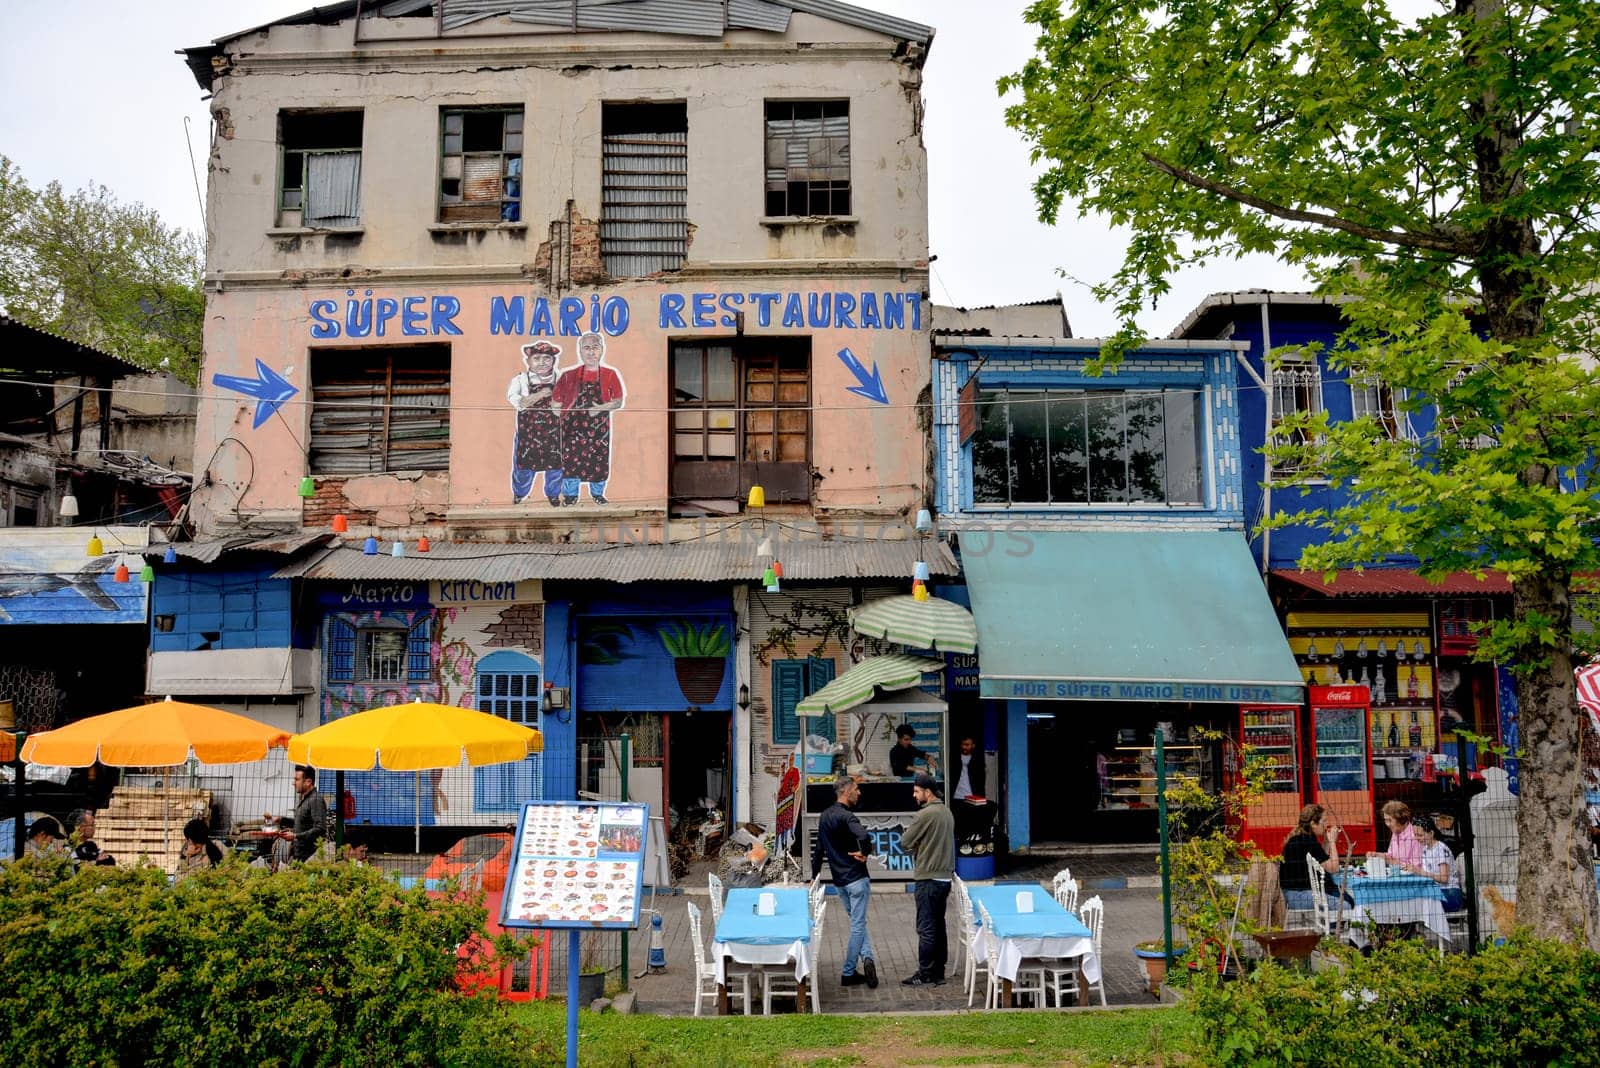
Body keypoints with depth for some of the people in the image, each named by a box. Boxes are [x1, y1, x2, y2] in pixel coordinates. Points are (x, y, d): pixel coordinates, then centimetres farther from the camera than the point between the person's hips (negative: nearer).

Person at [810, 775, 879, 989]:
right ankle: (848, 973, 3)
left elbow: (819, 849, 17)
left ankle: (867, 957, 1)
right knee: (858, 925, 1)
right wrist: (864, 853, -18)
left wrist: (815, 876, 24)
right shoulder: (846, 816, -17)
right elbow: (864, 836, -37)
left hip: (839, 881, 8)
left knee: (857, 922, 18)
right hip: (856, 878, -8)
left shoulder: (825, 816, 10)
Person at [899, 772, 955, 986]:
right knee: (938, 926, 14)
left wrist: (906, 834, 7)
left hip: (928, 879, -9)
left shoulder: (925, 814, -17)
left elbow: (905, 842, -11)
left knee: (926, 928, -3)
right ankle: (938, 972, 19)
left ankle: (926, 975, 1)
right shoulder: (946, 812, 11)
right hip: (945, 876, 9)